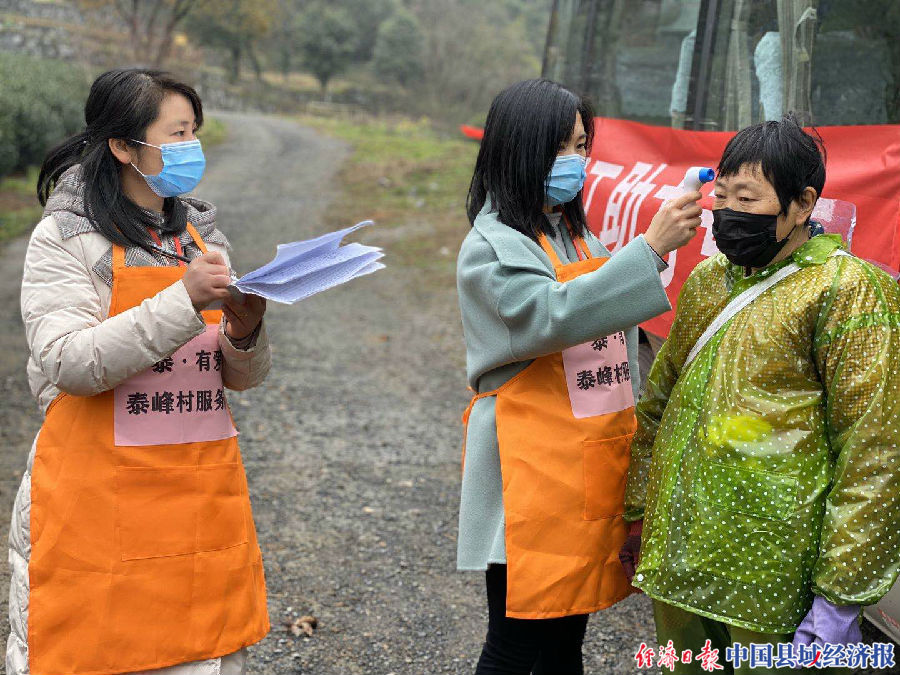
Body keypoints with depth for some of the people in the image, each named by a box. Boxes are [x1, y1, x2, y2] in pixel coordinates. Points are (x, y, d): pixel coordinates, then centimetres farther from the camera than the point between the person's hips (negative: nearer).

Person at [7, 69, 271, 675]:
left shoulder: (203, 234, 13)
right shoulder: (65, 237, -4)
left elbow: (241, 378, 14)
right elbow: (70, 363, -18)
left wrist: (244, 333, -8)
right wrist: (184, 302, -23)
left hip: (203, 499, 5)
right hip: (99, 504, -5)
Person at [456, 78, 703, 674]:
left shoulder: (579, 236, 16)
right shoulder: (493, 245, -9)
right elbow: (551, 316, -26)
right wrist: (650, 248, -27)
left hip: (594, 469, 8)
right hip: (534, 476, -7)